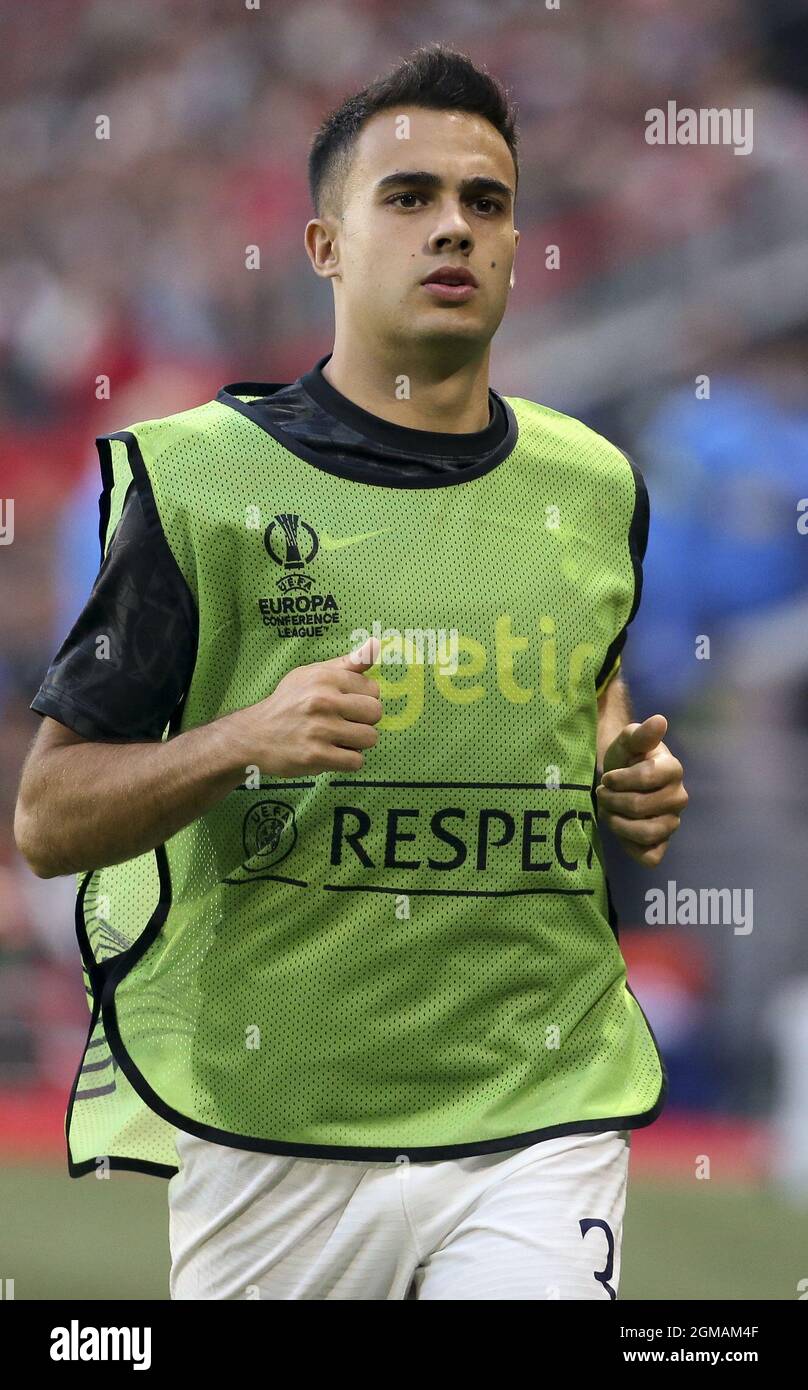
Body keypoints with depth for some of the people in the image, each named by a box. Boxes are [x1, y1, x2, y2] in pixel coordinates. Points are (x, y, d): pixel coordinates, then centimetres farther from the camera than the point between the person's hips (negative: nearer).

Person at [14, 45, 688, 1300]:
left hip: (539, 1120, 2)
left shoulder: (594, 489, 8)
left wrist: (634, 777, 7)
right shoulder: (202, 479, -4)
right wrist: (245, 738, -21)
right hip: (270, 1140, -2)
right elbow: (48, 820, -4)